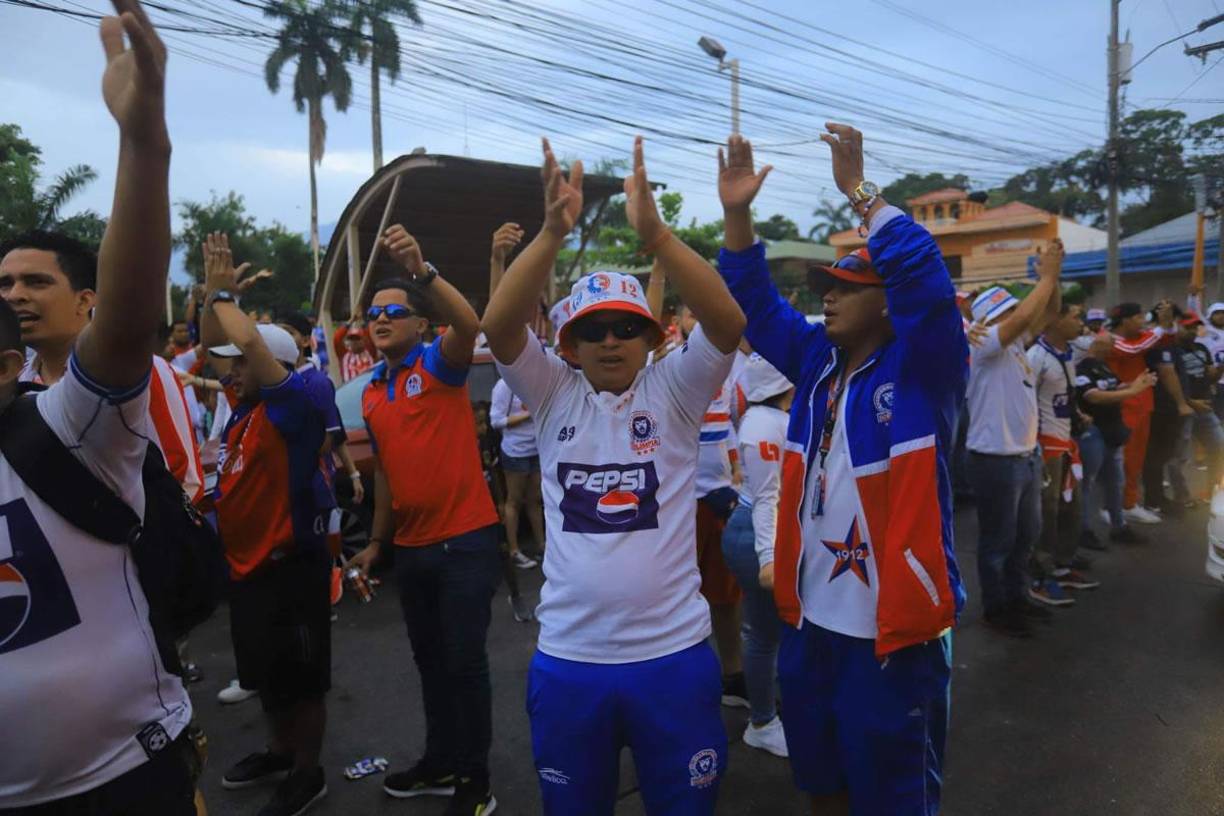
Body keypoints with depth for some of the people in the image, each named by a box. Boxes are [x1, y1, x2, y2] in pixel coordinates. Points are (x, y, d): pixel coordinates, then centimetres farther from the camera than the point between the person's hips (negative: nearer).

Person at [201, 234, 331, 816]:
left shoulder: (294, 403, -17)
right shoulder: (244, 403, 6)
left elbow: (250, 341, -28)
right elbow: (216, 345, 15)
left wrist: (223, 294, -14)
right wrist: (214, 291, 3)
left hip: (289, 565, -9)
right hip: (246, 563, 9)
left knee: (301, 678, 7)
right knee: (266, 674, 23)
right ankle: (280, 752, 42)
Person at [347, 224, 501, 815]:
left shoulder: (439, 364, -5)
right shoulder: (371, 395, 13)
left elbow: (469, 324, -28)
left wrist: (421, 268, -40)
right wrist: (376, 541, 20)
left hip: (464, 539, -7)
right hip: (410, 546, 7)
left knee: (465, 661, 2)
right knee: (429, 659, 18)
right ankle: (442, 764, 36)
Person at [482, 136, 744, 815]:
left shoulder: (674, 391, -3)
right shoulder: (554, 395, 0)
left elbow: (728, 323, -19)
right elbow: (498, 327, -15)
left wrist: (653, 232, -30)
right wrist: (552, 231, -28)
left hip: (672, 653, -1)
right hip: (568, 657, 2)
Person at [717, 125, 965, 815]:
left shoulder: (924, 370, -11)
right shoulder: (818, 361, 6)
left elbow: (924, 274, -26)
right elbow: (757, 305, 8)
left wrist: (858, 187, -20)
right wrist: (738, 214, -3)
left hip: (894, 630, -6)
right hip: (811, 620, 6)